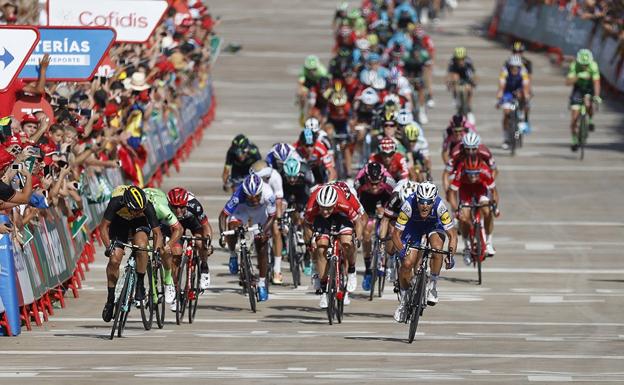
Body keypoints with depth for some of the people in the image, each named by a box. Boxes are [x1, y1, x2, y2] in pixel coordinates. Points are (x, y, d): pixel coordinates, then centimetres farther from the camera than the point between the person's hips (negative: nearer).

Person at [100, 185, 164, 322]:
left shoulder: (147, 207, -35)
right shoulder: (116, 202, -38)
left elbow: (157, 233, -26)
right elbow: (104, 226, -26)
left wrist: (156, 253, -37)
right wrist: (108, 247, -37)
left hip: (140, 223, 0)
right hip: (119, 221, 0)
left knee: (141, 246, -30)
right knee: (114, 260, -11)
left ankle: (140, 285, -12)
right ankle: (110, 299, 5)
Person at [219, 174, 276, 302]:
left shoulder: (267, 194, -37)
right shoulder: (239, 195, -40)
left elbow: (272, 216, -23)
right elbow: (223, 215, -35)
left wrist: (265, 231, -38)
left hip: (260, 215, 1)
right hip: (242, 211, -1)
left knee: (262, 248, -3)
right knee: (232, 228, -32)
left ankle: (262, 284, 11)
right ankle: (233, 256, -3)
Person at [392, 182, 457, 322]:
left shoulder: (439, 206, -36)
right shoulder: (409, 206, -37)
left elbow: (452, 235, -30)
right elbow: (396, 234, -29)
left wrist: (450, 255, -43)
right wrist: (402, 250, -44)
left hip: (434, 225, 0)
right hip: (414, 225, 0)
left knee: (437, 249, -31)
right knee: (407, 264, -11)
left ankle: (432, 285, -10)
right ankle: (403, 301, 10)